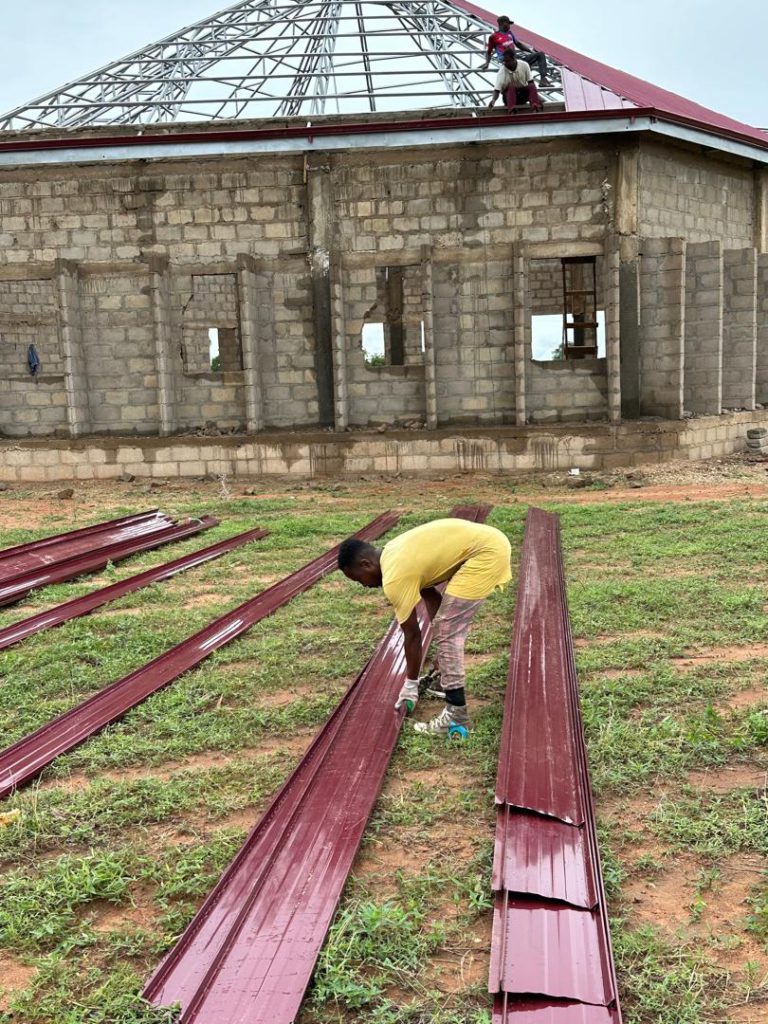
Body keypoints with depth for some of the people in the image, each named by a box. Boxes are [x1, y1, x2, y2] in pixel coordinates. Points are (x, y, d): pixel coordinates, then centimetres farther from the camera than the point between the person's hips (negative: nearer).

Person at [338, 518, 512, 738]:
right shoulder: (393, 555, 13)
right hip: (489, 541, 10)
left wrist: (410, 686, 6)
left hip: (487, 552, -10)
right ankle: (449, 681, 38)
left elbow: (412, 635, -5)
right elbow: (427, 588, 26)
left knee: (448, 632, -8)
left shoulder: (394, 578, -14)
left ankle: (457, 716, -7)